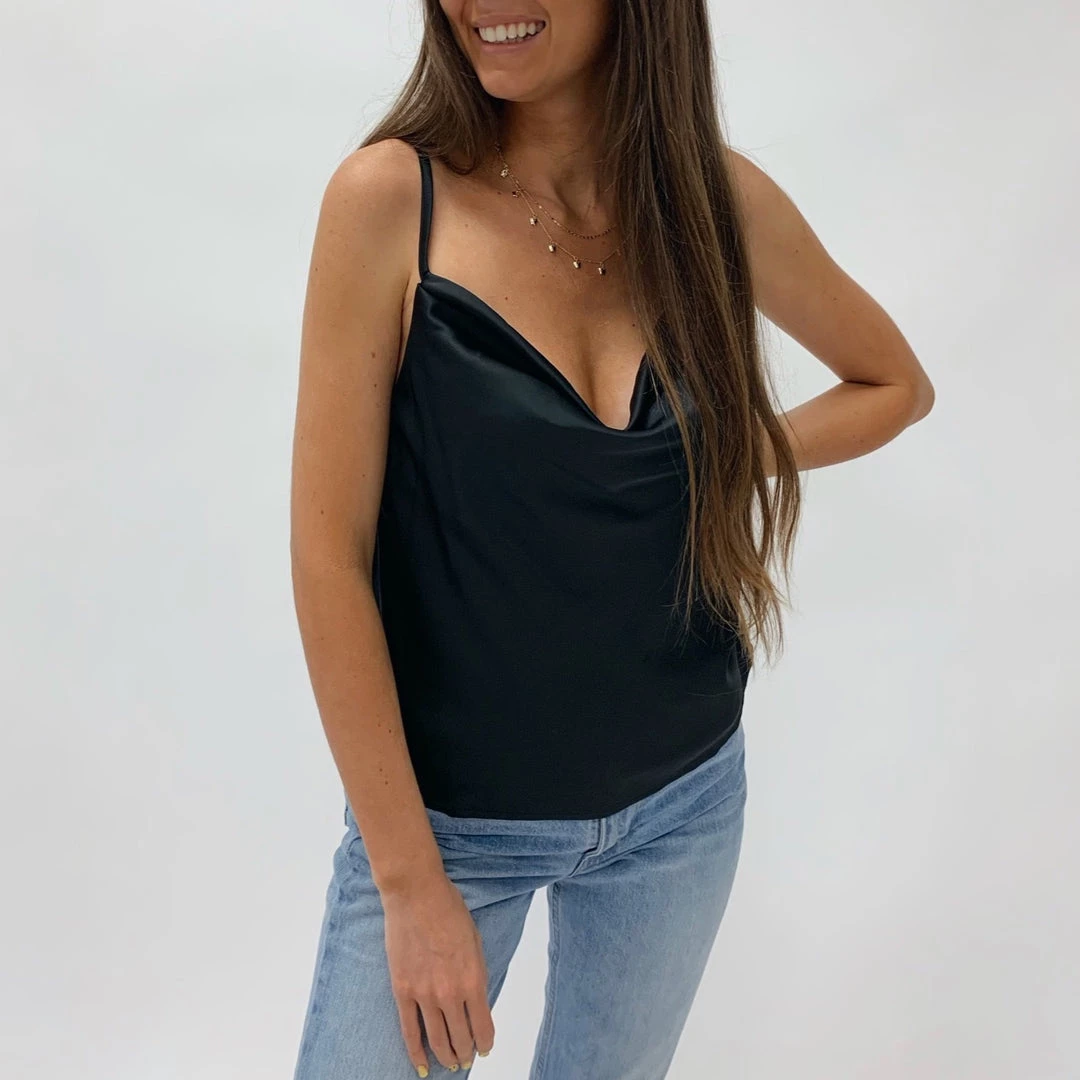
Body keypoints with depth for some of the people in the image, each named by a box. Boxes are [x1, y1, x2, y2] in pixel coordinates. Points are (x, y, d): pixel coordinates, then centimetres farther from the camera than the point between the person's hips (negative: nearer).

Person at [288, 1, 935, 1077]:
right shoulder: (392, 196, -14)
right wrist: (411, 883, -13)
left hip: (680, 797, 3)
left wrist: (740, 456, -5)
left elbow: (896, 382, 13)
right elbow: (330, 554, -14)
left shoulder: (724, 200, -5)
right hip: (447, 813, -3)